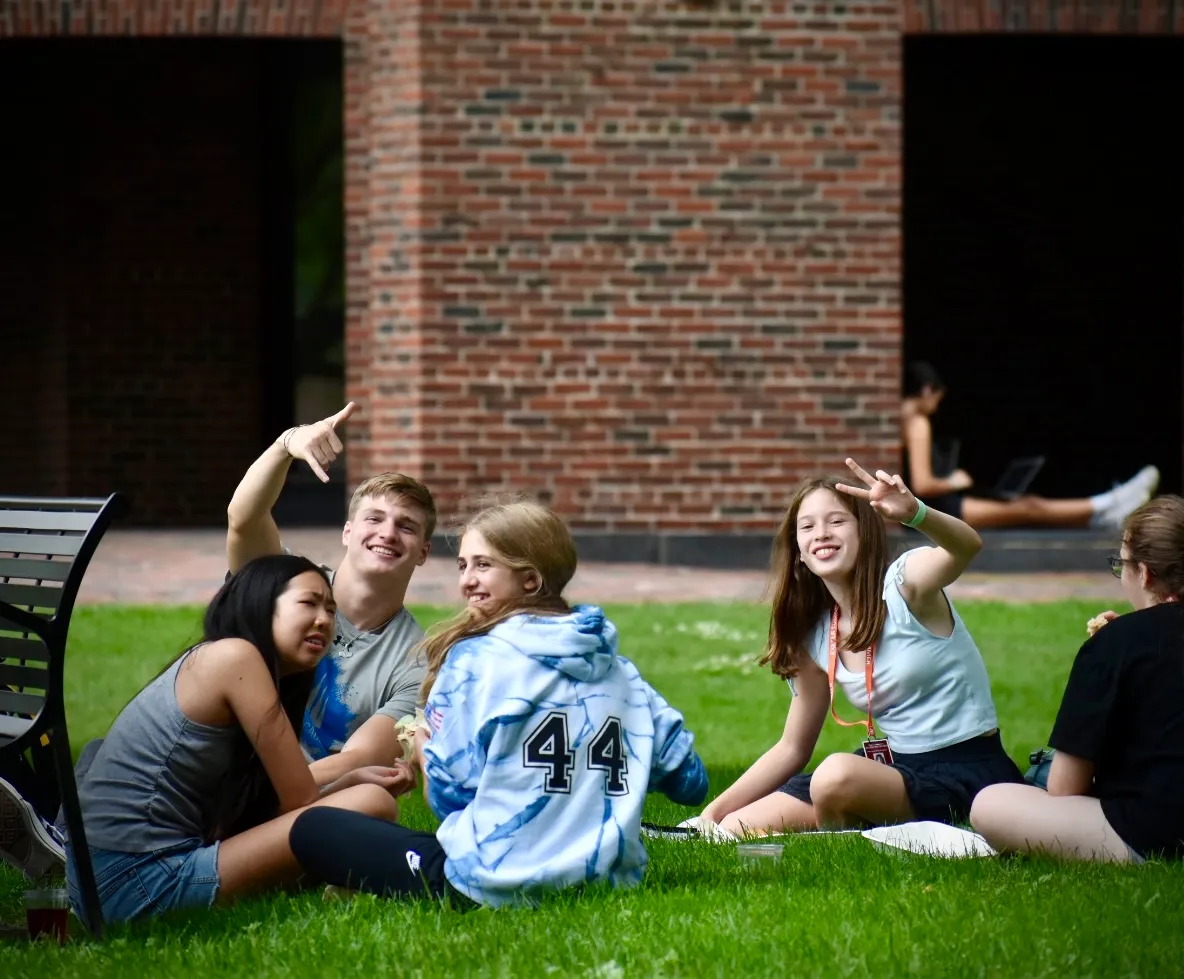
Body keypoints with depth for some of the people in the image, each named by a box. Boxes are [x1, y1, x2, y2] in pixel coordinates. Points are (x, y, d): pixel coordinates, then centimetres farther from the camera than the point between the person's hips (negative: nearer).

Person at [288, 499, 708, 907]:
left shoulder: (474, 659, -6)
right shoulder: (618, 668, 10)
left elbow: (449, 795, -7)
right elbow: (689, 781, 12)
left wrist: (423, 746, 15)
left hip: (502, 884, -7)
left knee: (311, 829, 3)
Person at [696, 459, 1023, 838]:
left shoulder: (905, 583, -12)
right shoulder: (816, 639, 7)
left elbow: (967, 545, -36)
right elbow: (792, 749, 15)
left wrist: (914, 513, -57)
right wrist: (716, 810, 5)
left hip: (966, 773, -7)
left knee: (837, 774, -35)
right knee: (737, 828, -5)